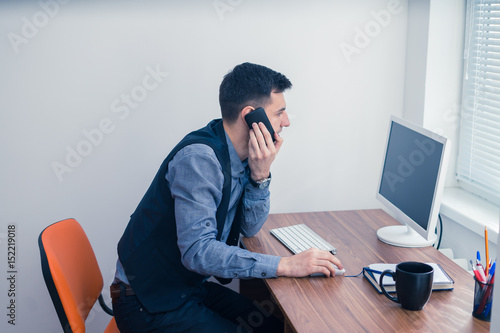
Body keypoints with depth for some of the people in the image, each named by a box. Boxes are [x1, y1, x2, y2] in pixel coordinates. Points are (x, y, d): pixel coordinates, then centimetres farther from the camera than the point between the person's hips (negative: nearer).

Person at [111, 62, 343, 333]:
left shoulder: (241, 154, 1)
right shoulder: (199, 157, -26)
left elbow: (249, 228, 4)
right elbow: (197, 251, -33)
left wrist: (260, 175, -14)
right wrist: (285, 265, -33)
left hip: (190, 287, 8)